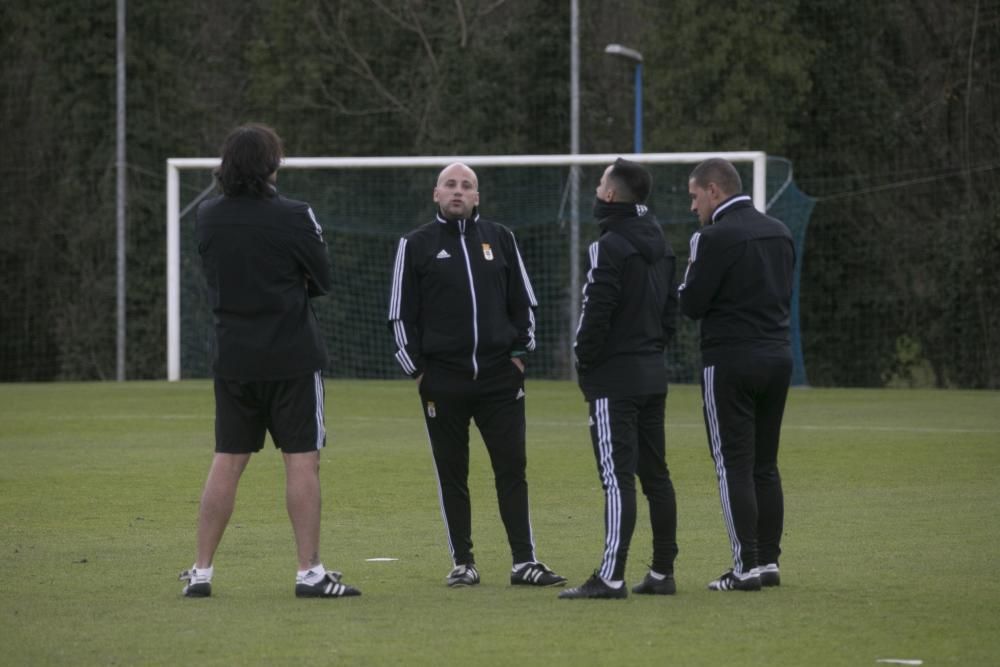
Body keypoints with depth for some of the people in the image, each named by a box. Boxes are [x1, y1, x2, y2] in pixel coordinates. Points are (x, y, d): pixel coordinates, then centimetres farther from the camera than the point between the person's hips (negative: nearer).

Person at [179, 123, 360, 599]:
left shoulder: (208, 218, 0)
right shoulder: (292, 217, -12)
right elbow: (322, 281, -1)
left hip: (233, 357, 4)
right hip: (292, 356, -4)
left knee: (227, 462, 11)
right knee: (302, 460, 0)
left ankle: (201, 571, 11)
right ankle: (309, 572, -2)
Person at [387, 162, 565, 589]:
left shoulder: (499, 239, 10)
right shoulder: (417, 245, 4)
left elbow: (523, 300, 15)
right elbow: (402, 313, 3)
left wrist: (519, 352, 6)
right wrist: (415, 369, -2)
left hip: (500, 376, 2)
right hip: (442, 378, -1)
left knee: (512, 468, -1)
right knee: (451, 473, 3)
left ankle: (524, 561, 0)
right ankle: (462, 563, 10)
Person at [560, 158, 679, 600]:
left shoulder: (610, 247, -15)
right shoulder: (659, 244, 13)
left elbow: (596, 314, -19)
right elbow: (671, 307, 17)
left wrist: (584, 363, -6)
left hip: (615, 379, -9)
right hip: (653, 373, 9)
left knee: (617, 476, -11)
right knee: (655, 473, 12)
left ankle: (611, 577, -14)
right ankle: (662, 572, 15)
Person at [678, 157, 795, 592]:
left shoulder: (717, 237, -13)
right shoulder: (779, 233, 11)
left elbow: (691, 305, -12)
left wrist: (691, 273, 6)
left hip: (730, 360, -7)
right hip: (778, 356, 7)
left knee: (734, 464, -4)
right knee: (765, 465, 13)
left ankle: (746, 567, -6)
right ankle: (769, 560, 14)